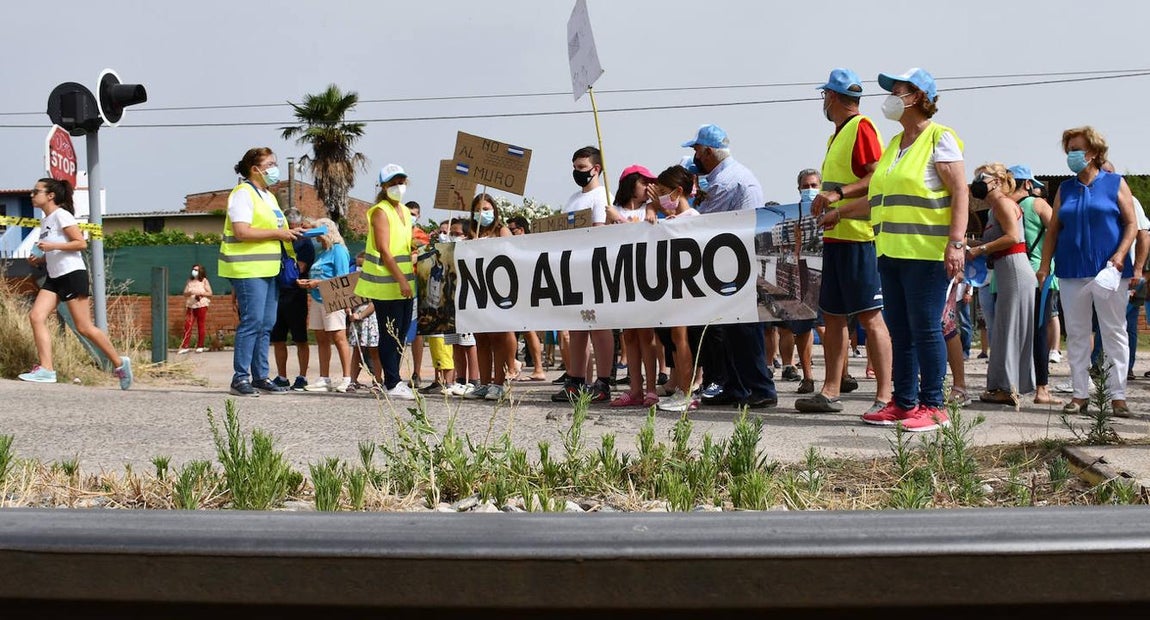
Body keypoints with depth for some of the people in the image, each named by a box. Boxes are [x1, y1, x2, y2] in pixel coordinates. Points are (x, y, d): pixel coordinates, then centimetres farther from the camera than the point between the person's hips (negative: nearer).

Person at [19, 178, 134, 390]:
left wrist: (52, 246, -22)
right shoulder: (45, 221, 17)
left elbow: (81, 243, -15)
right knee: (36, 316, -10)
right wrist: (39, 259, 8)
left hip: (73, 274, -9)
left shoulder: (61, 215, -9)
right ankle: (46, 369, -15)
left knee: (84, 327, -6)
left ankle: (119, 362, 7)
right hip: (54, 277, 9)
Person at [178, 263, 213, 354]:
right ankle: (185, 347, -4)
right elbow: (184, 293, 10)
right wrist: (189, 293, -12)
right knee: (187, 326, -5)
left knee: (201, 326, 2)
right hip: (190, 306, 3)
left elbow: (210, 293, -2)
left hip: (201, 306, -3)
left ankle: (200, 346, 10)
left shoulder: (204, 281, 1)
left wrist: (200, 293, -15)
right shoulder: (190, 281, 11)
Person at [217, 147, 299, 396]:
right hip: (247, 269, -9)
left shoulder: (268, 196, 21)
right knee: (252, 321, -12)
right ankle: (240, 378, -8)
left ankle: (260, 377, 13)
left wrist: (290, 233, 10)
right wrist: (277, 233, -16)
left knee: (266, 324, 8)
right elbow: (241, 232, -20)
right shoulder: (243, 193, -9)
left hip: (268, 270, 9)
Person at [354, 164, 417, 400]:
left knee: (401, 333, 10)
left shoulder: (405, 212, 17)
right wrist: (401, 280, -21)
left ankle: (393, 380, 17)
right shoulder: (380, 212, -9)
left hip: (405, 283, 8)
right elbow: (384, 250, -16)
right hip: (386, 284, -8)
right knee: (390, 334, -5)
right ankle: (393, 384, -2)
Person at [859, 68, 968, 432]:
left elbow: (961, 192, -12)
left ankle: (932, 407, -1)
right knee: (899, 331, 9)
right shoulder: (895, 144, 19)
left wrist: (956, 242, -21)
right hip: (892, 251, 8)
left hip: (927, 252, -8)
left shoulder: (939, 138, -6)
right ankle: (904, 403, 15)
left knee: (925, 329, -7)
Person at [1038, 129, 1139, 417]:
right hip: (1072, 272, 3)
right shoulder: (1065, 189, 13)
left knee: (1114, 332, -2)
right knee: (1076, 334, 3)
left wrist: (1120, 255, -14)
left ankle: (1117, 395, 0)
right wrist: (1044, 265, 3)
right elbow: (1053, 230, 12)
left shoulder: (1115, 184, 4)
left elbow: (1131, 224, 0)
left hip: (1108, 271, -3)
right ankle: (1080, 393, 8)